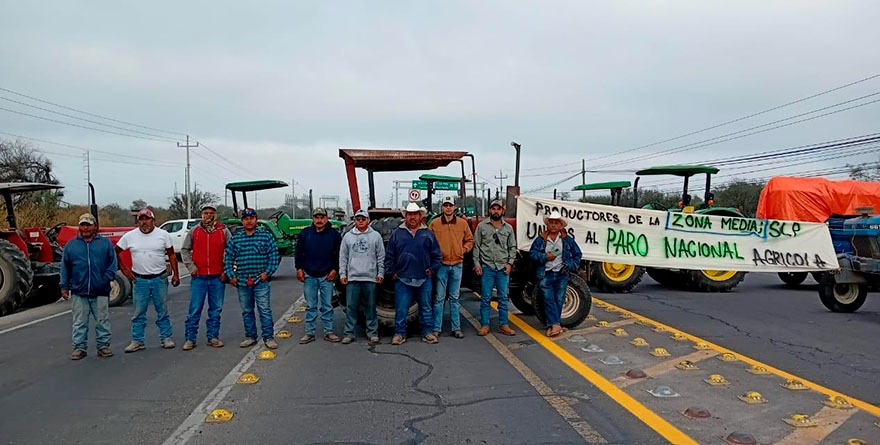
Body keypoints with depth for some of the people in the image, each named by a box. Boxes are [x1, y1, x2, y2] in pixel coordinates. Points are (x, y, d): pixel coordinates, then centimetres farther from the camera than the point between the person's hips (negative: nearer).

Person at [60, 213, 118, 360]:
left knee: (102, 321, 6)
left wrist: (106, 279, -11)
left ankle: (103, 345, 15)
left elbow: (112, 263, 2)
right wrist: (64, 287, 5)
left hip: (100, 292, -1)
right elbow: (65, 268, 9)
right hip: (78, 292, 1)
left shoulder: (105, 243, 4)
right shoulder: (71, 245, 7)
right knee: (79, 322, 7)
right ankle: (79, 347, 16)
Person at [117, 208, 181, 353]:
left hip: (160, 279, 0)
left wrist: (175, 274, -1)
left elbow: (171, 255, 4)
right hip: (140, 280, 0)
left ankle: (166, 338, 16)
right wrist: (124, 269, 3)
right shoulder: (130, 236, 1)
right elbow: (115, 252, 10)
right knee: (139, 313, 6)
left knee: (162, 311, 7)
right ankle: (137, 341, 15)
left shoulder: (163, 234, 0)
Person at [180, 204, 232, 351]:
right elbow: (184, 250, 11)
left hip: (218, 278, 1)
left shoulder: (223, 231, 4)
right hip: (198, 277, 0)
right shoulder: (194, 231, 5)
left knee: (216, 310, 7)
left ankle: (213, 337, 17)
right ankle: (190, 339, 11)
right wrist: (191, 266, 0)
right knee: (195, 310, 2)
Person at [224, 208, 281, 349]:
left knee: (265, 310, -4)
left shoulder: (266, 235, 1)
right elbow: (228, 258, 11)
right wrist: (231, 276, 2)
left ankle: (268, 337, 4)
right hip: (242, 282, 3)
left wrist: (267, 272, -8)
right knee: (246, 311, 12)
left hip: (261, 281, -3)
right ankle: (250, 337, 24)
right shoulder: (235, 238, 9)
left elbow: (274, 256, 0)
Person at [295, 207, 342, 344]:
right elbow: (298, 252, 8)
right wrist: (299, 268, 1)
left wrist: (334, 269, -2)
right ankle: (309, 332, 14)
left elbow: (339, 254, 5)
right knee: (310, 306, 7)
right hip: (309, 276, 1)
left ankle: (329, 332, 13)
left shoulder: (334, 234, 1)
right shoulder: (305, 233, 4)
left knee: (327, 306, 5)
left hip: (326, 276, -1)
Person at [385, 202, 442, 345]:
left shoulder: (428, 234, 7)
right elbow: (389, 256, 6)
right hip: (403, 280, -1)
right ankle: (399, 333, 13)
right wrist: (392, 272, 1)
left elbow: (437, 255, 10)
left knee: (426, 307, 9)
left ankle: (428, 332, 19)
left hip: (424, 280, 1)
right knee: (401, 308, 2)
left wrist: (432, 269, 0)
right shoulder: (397, 233, 4)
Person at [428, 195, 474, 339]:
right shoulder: (434, 224, -1)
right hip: (441, 265, -2)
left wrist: (464, 250, -1)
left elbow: (470, 240, 14)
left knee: (454, 298, 11)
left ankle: (456, 328, 17)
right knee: (439, 298, 3)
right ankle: (436, 328, 10)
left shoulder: (462, 223, 4)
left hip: (457, 265, 2)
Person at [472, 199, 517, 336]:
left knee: (503, 298, 5)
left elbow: (512, 247, 11)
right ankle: (484, 325, 10)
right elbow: (476, 246, 3)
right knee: (485, 297, 2)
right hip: (487, 267, -2)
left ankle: (503, 325, 13)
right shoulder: (482, 226, 3)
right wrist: (476, 263, -4)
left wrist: (510, 263, 0)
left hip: (503, 268, 2)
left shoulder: (508, 228, 9)